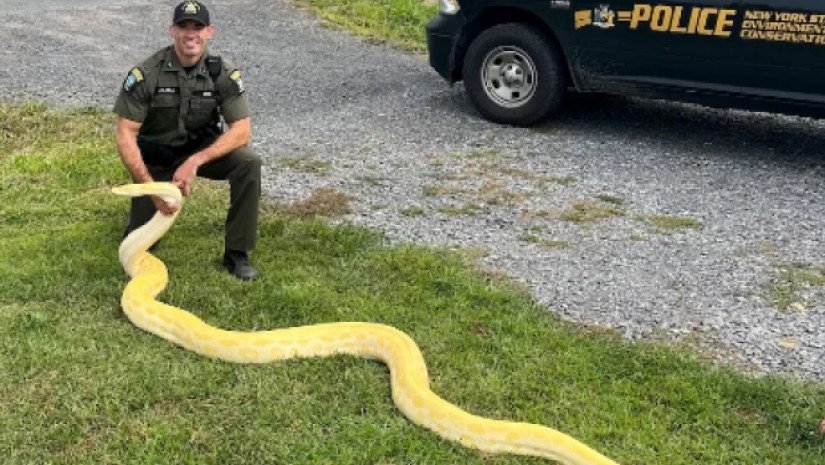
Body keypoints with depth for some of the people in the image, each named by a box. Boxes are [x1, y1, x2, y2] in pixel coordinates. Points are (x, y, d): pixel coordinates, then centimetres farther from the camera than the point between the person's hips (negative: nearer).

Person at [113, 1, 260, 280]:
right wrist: (152, 187, -30)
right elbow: (125, 135, -20)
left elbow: (242, 130, -20)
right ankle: (143, 209, 35)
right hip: (156, 157, -1)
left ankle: (237, 253, -15)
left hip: (202, 150, 1)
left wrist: (195, 161, -32)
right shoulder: (147, 74, -22)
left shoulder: (223, 73, -16)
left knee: (248, 163, -28)